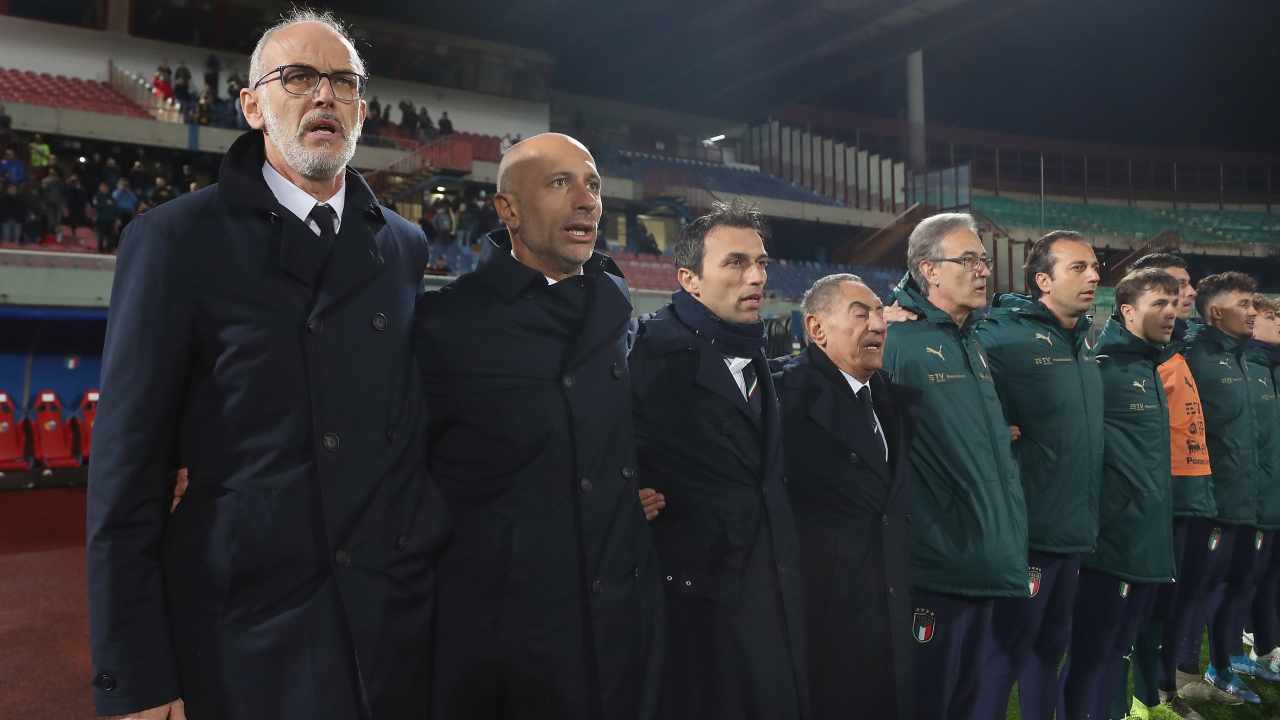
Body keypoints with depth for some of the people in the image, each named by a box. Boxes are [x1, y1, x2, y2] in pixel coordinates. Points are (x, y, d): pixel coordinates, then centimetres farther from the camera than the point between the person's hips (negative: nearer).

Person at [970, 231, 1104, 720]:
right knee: (1006, 649, 4)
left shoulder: (1082, 341, 11)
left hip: (1074, 530, 8)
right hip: (1026, 531, -8)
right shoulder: (1005, 336, -15)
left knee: (1051, 643, 20)